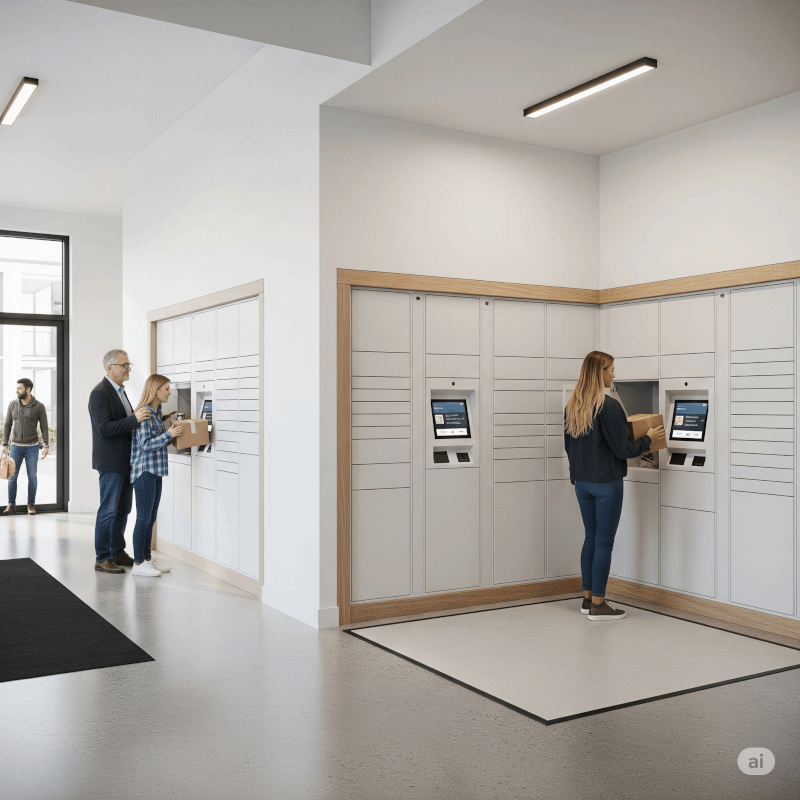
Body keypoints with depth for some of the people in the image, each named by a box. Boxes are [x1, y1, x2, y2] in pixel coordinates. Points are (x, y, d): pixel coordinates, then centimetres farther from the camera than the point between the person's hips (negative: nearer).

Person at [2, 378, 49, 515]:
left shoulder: (39, 406, -3)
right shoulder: (12, 405, 3)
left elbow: (44, 427, -1)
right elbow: (7, 425, 9)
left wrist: (47, 446, -7)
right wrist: (5, 444, 4)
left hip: (32, 447, -2)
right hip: (15, 446, 2)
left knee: (32, 477, 2)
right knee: (12, 476, 1)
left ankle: (31, 505, 12)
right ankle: (11, 505, 8)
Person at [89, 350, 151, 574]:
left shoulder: (120, 392, 16)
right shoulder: (99, 393, -14)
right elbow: (104, 428, -23)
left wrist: (141, 419, 8)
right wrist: (134, 419, -29)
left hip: (125, 462, 9)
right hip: (111, 462, -9)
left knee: (122, 510, 14)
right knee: (108, 511, -3)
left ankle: (117, 553, 24)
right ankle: (102, 559, 5)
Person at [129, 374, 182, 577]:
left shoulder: (155, 413, 13)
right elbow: (145, 445, -20)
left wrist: (172, 432, 12)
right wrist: (168, 434, -23)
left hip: (155, 471, 9)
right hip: (144, 471, -9)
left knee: (150, 519, 14)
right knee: (143, 519, -3)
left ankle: (147, 558, 22)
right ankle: (138, 563, 4)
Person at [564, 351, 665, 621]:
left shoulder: (571, 406, 6)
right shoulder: (608, 406, -18)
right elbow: (622, 450, -16)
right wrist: (648, 438, 0)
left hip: (582, 482, 7)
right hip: (606, 483, -7)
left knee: (591, 538, 15)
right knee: (604, 542, 1)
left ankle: (588, 598, 21)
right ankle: (598, 605, 7)